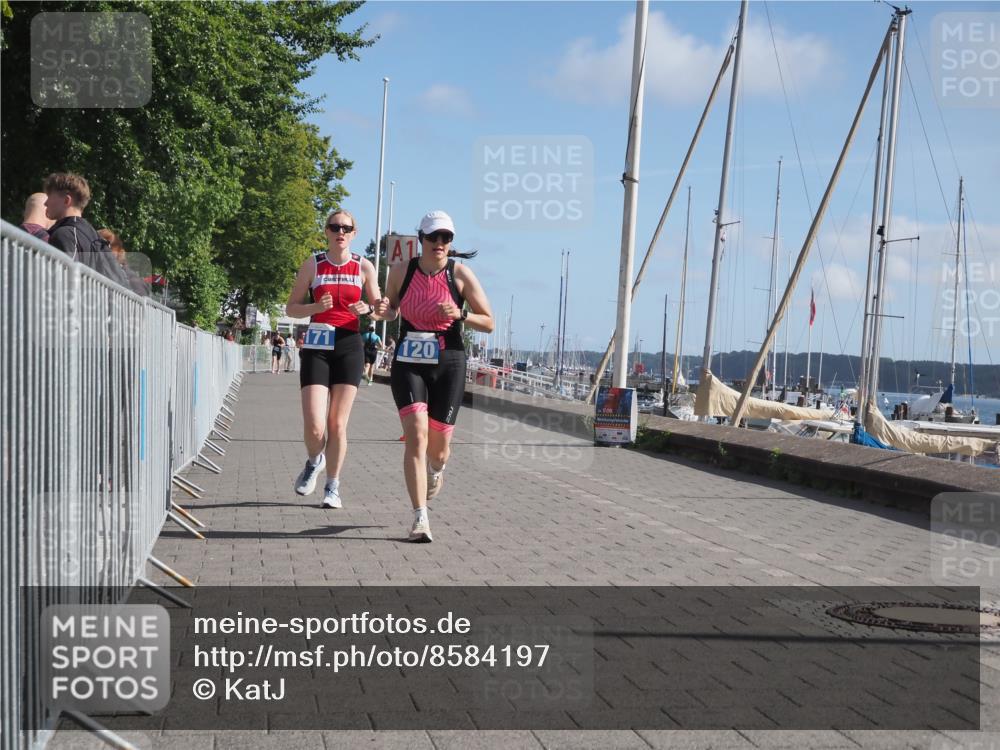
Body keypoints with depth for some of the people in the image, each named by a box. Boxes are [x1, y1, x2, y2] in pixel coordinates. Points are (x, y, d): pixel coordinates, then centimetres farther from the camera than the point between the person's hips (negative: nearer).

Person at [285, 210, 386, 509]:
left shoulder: (364, 267, 5)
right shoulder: (312, 264, 3)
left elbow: (380, 308, 12)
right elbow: (291, 308, 5)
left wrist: (368, 309, -11)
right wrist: (317, 307, -14)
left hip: (349, 347, 1)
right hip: (316, 347, -1)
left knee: (337, 425, 2)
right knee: (314, 427, -10)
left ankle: (332, 487, 17)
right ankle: (314, 461, 24)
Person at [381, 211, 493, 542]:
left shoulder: (461, 274, -3)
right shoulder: (401, 272, 2)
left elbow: (489, 322, 0)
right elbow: (391, 311, 19)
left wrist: (460, 315, -18)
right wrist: (385, 311, -5)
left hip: (448, 365, 0)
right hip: (408, 363, 0)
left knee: (438, 446, 6)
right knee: (416, 434, -17)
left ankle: (435, 471, 45)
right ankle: (420, 518, -15)